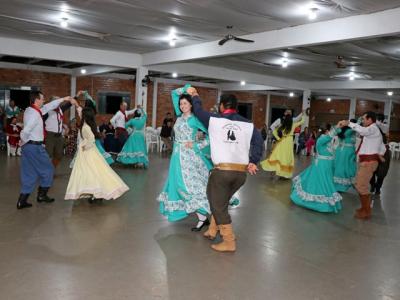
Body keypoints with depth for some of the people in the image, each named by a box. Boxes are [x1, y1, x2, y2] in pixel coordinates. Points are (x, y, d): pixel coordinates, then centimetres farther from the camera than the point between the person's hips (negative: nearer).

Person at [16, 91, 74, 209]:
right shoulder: (35, 114, -20)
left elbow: (49, 106, 18)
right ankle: (42, 195, 20)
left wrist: (63, 99, 20)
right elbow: (25, 131, -28)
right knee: (47, 170, 10)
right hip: (35, 147, -9)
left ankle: (22, 201, 14)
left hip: (28, 146, 9)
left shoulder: (30, 110, 9)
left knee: (29, 174, 13)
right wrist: (24, 141, -8)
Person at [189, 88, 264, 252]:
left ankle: (229, 242, 7)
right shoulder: (248, 124, 10)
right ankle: (212, 230, 33)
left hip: (222, 170, -4)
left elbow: (198, 110, 19)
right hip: (242, 173, 5)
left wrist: (195, 95, 36)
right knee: (221, 202, 22)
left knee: (218, 205, 6)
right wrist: (253, 162, 1)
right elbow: (259, 143, 0)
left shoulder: (213, 119, 4)